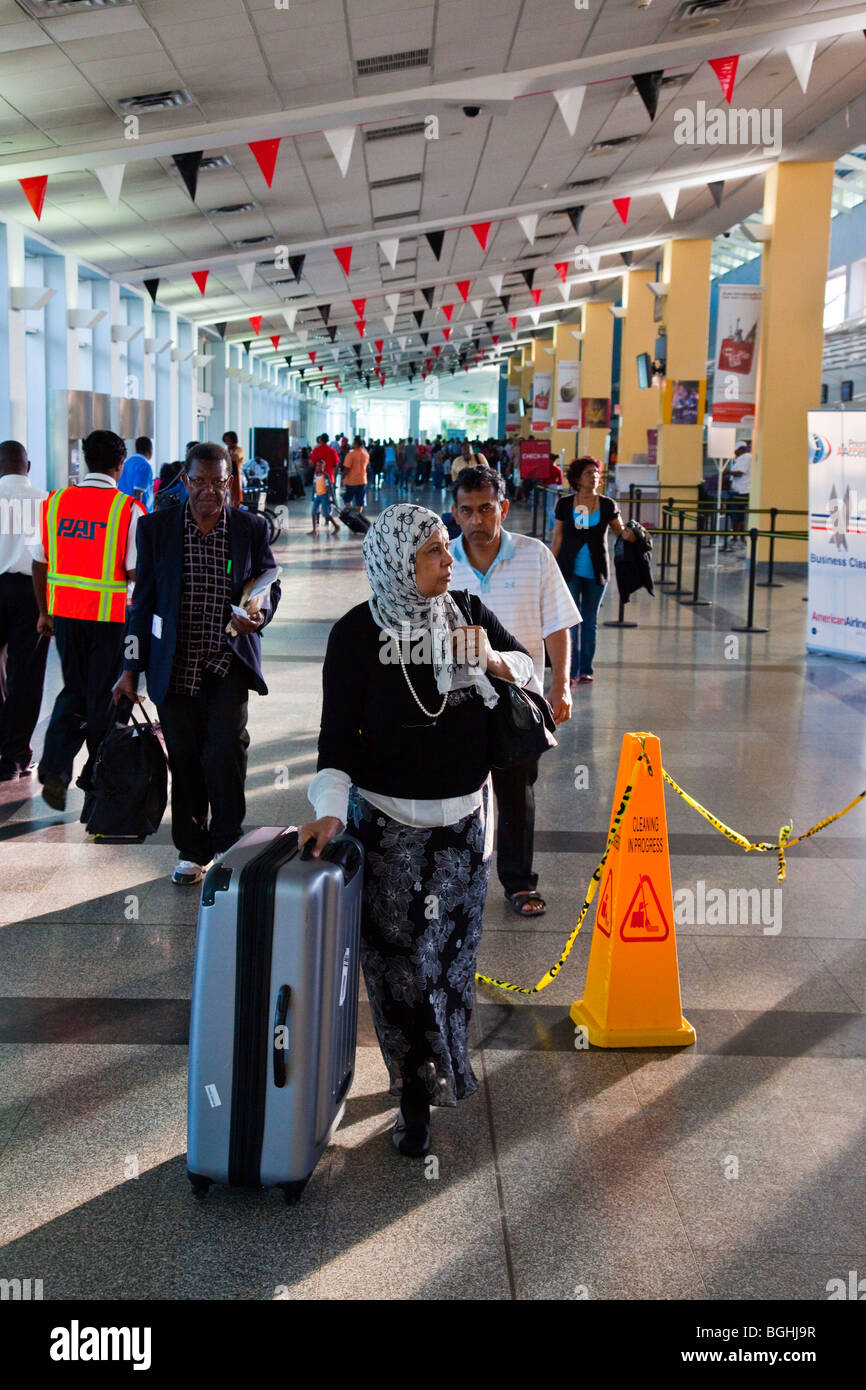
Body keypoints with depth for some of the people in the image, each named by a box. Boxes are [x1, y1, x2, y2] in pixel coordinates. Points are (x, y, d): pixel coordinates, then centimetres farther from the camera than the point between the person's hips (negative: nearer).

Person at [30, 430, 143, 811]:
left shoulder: (54, 503, 1)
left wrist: (44, 612, 15)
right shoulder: (128, 509, -11)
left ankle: (55, 768, 1)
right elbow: (136, 572, -14)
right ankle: (96, 775, 25)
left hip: (63, 610, 4)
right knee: (103, 695, 12)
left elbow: (39, 562, 6)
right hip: (109, 613, -4)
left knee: (74, 690, 17)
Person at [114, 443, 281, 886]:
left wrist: (260, 613, -14)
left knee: (225, 752, -13)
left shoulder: (252, 528, 2)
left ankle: (228, 845, 7)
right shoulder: (157, 528, 3)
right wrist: (132, 667, 5)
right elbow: (143, 600, 6)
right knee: (184, 761, 8)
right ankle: (191, 850, 24)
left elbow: (270, 584, 11)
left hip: (229, 663, -1)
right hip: (176, 666, 1)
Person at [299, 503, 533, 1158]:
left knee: (455, 950, 11)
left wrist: (492, 660, -15)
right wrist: (330, 807, -19)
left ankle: (445, 1065, 34)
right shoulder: (357, 632, -9)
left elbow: (528, 668, 8)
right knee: (397, 957, 1)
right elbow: (338, 728, -8)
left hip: (463, 816, 3)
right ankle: (416, 1093, 15)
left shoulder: (469, 613, 1)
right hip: (386, 820, -3)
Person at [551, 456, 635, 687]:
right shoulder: (565, 504, -1)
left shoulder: (607, 505, 1)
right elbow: (557, 539, 4)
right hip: (570, 571, -1)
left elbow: (621, 531, 8)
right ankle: (571, 670, -1)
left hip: (596, 572, 2)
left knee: (590, 620, 10)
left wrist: (627, 534, -16)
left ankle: (585, 669, 19)